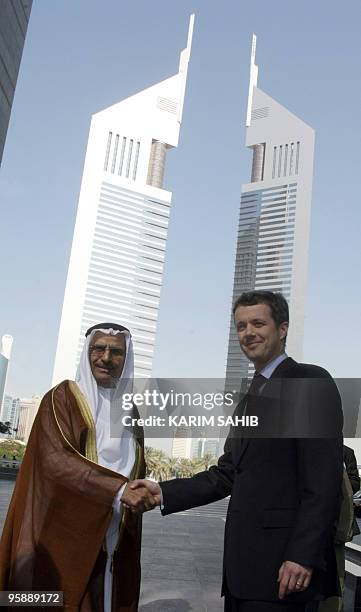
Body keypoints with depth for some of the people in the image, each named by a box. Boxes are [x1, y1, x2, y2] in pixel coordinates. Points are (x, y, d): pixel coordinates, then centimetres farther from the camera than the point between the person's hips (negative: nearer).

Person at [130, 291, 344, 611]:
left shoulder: (311, 382, -7)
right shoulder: (250, 399, 19)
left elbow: (324, 478, -15)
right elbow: (228, 473, 16)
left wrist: (304, 556, -20)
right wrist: (164, 492, 5)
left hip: (280, 563, -8)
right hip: (245, 561, 8)